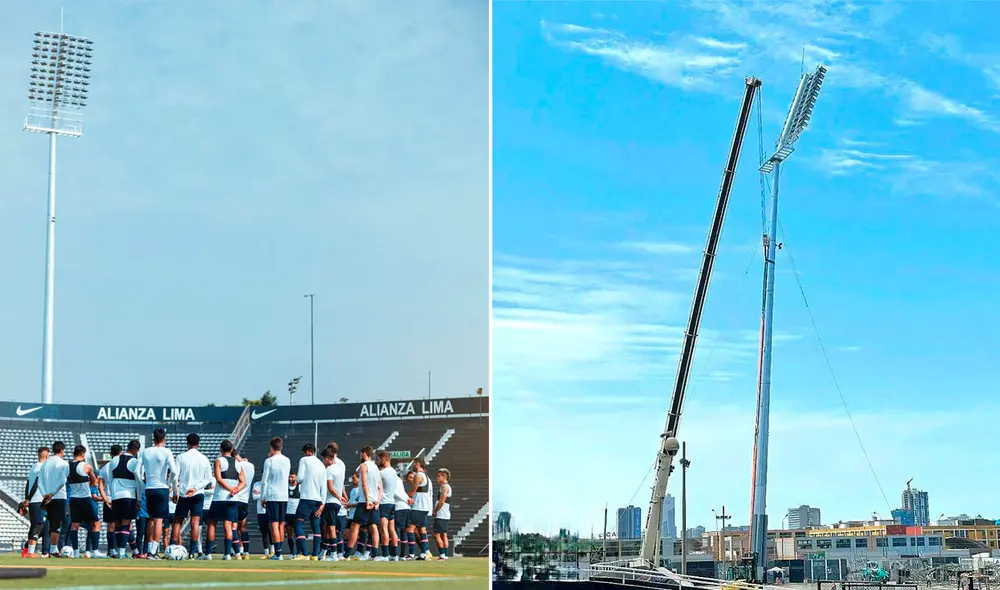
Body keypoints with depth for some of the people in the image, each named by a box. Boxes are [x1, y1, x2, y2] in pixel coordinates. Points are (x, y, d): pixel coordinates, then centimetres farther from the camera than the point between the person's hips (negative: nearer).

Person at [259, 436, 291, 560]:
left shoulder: (269, 461, -7)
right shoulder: (287, 461, 8)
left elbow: (264, 481, -8)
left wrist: (262, 498, 1)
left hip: (271, 496, -5)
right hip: (284, 497, 5)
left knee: (274, 525, -6)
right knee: (281, 525, 11)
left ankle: (277, 553, -12)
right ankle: (278, 550, 14)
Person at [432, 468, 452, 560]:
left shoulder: (444, 486, -12)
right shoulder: (447, 487, 19)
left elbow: (441, 501, -19)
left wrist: (434, 511, -9)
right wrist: (436, 511, 11)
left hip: (441, 515, -10)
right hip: (445, 516, 10)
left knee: (436, 535, -10)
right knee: (443, 535, 9)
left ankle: (442, 554, -14)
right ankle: (445, 555, 9)